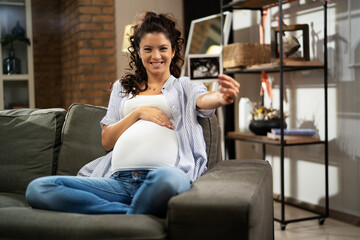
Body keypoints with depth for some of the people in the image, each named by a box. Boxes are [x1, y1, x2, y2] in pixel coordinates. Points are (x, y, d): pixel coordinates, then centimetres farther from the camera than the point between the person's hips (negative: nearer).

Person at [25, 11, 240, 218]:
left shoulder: (185, 86, 20)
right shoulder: (122, 88, 29)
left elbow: (204, 100, -6)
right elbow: (107, 141, 20)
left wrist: (222, 97, -31)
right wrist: (138, 112, 4)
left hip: (160, 177, -3)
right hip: (118, 181, 4)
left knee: (168, 178, -44)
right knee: (38, 189, -20)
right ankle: (133, 213, -21)